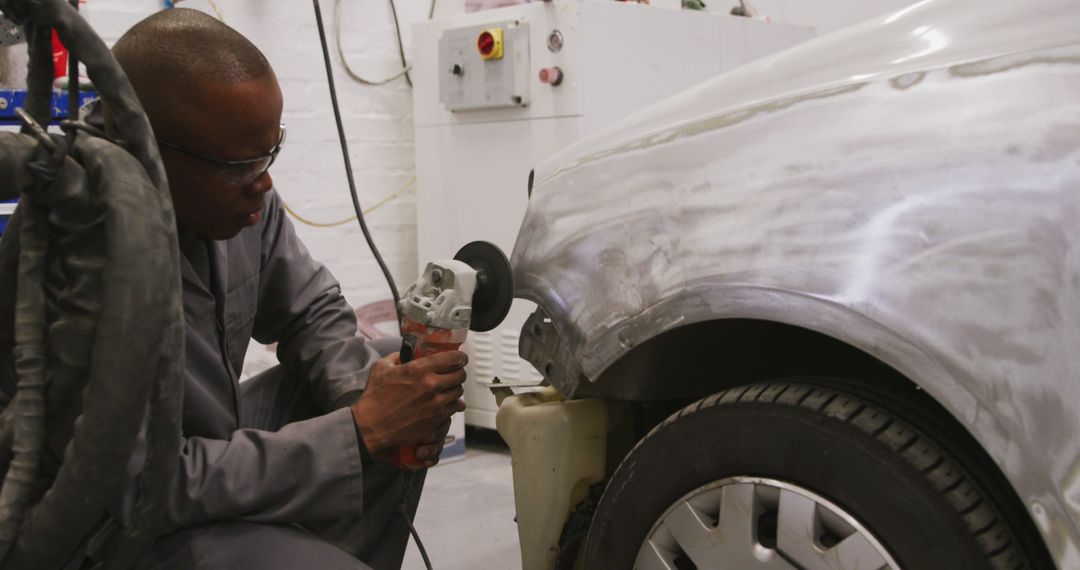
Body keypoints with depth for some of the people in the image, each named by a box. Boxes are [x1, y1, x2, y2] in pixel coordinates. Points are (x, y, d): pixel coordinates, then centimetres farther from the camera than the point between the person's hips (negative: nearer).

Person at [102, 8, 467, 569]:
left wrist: (367, 388, -16)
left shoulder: (242, 195, -10)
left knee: (404, 364, 1)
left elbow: (313, 312, 5)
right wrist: (361, 428, -27)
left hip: (222, 438, 7)